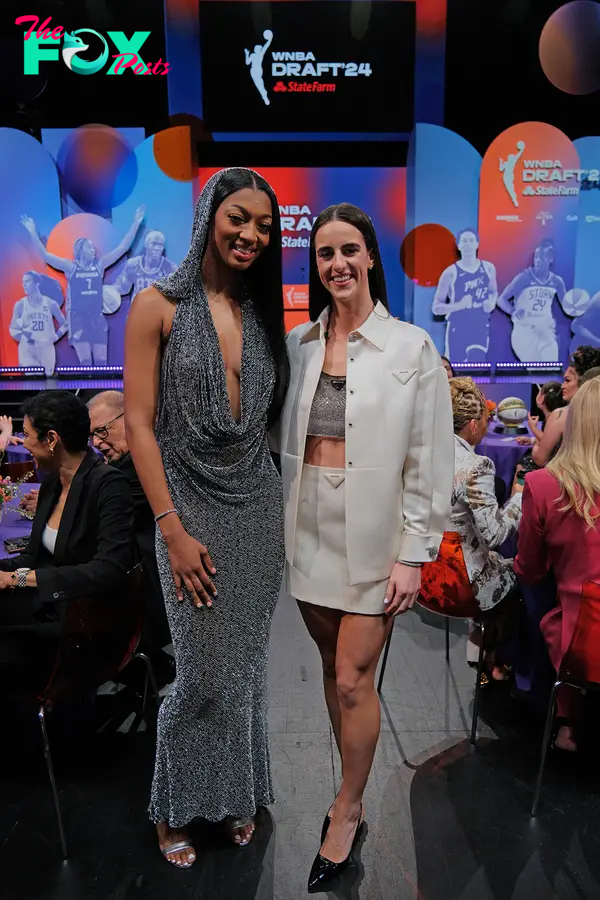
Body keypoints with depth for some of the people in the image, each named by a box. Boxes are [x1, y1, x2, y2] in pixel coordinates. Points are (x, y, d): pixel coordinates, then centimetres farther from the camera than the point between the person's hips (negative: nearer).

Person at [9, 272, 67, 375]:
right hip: (27, 347, -1)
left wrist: (55, 337, -2)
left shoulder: (51, 304, 2)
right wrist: (21, 337, -10)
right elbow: (12, 328, 5)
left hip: (46, 346, 1)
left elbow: (64, 324, 9)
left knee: (48, 376, 7)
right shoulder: (20, 304, 2)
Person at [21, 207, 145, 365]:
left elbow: (122, 247, 4)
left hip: (97, 317, 3)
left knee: (101, 361, 1)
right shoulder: (71, 267, 0)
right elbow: (44, 254, -6)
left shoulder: (99, 265, 6)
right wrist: (33, 232, -16)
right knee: (85, 361, -9)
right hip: (77, 317, -3)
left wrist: (136, 224, -1)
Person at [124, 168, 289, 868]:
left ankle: (236, 795, 38)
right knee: (204, 674, 4)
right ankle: (175, 809, 31)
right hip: (193, 509, -4)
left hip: (259, 507, 5)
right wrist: (173, 529, -13)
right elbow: (139, 425, -9)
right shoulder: (159, 306, -6)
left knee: (248, 666, 14)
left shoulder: (262, 313, 9)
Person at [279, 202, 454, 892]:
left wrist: (413, 555, -9)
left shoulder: (411, 348, -6)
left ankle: (346, 810, 27)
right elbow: (281, 439, 10)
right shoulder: (298, 344, 5)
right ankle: (355, 787, 37)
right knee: (332, 667, 16)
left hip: (372, 533, -4)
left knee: (353, 680, 2)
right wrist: (278, 527, 5)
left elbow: (429, 463, -7)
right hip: (309, 527, 4)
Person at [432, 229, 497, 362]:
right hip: (458, 330, -3)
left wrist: (492, 302, -2)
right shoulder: (450, 272, -10)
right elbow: (436, 308, -10)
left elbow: (494, 292, 22)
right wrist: (460, 305, -26)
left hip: (480, 329, 3)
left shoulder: (488, 268, 3)